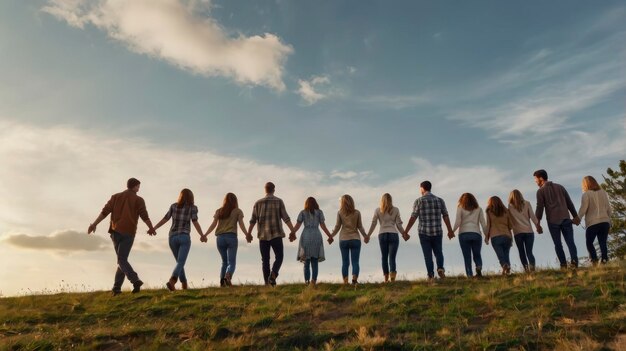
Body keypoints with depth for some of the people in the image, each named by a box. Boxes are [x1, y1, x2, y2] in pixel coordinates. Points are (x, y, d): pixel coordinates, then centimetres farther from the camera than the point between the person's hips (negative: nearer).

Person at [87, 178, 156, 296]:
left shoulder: (116, 196, 12)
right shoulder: (138, 199, 3)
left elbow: (105, 211, 4)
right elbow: (145, 216, -5)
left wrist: (94, 224, 7)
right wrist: (152, 228, 10)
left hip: (116, 231, 2)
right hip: (129, 233, -2)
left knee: (122, 260, 4)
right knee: (122, 260, 4)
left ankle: (135, 280, -17)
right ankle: (116, 288, -3)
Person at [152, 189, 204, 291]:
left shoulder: (174, 206, 10)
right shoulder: (193, 207, 1)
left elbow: (165, 219, 4)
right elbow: (195, 222, -9)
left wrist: (153, 228, 9)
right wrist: (202, 235, -6)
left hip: (172, 237, 4)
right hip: (184, 237, -4)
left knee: (180, 261, 18)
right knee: (180, 263, -11)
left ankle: (184, 286, 18)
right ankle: (171, 281, -35)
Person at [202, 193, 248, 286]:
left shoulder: (218, 211, 16)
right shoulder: (238, 211, 9)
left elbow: (213, 224, 4)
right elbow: (241, 224, -3)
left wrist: (205, 235, 0)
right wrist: (247, 235, -7)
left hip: (220, 238, 3)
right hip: (231, 237, -3)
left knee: (224, 261, 16)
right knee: (231, 262, -2)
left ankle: (222, 281, -2)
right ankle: (227, 276, -31)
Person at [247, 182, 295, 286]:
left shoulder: (258, 203, 6)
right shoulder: (279, 201, 0)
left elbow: (253, 220, 4)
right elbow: (286, 218, -6)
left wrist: (249, 233, 15)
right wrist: (292, 232, -3)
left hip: (263, 235, 2)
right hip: (276, 234, -2)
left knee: (265, 259, 9)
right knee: (279, 257, 6)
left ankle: (267, 282, 5)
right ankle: (273, 275, -18)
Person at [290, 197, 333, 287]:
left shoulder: (302, 213, 13)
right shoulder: (319, 212, 11)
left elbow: (298, 225, 0)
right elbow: (323, 225, 4)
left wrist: (292, 233, -4)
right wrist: (329, 236, 8)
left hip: (305, 236, 1)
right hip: (316, 236, 0)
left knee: (306, 262, 5)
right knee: (315, 262, 2)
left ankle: (307, 281, -7)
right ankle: (313, 280, -14)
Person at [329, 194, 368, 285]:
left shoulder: (340, 213, -1)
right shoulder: (357, 212, 2)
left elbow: (337, 226, 1)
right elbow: (360, 227, 5)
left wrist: (331, 236, 14)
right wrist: (365, 236, 19)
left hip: (343, 240, 0)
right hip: (355, 239, 0)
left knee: (345, 262, 6)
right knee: (355, 261, 1)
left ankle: (345, 281, 3)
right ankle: (354, 278, -17)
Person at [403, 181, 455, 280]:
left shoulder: (418, 201, -4)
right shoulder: (440, 200, 5)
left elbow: (413, 218, -8)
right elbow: (446, 217, 5)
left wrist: (405, 232, -3)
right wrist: (450, 231, 14)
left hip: (424, 233, -2)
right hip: (438, 232, 2)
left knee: (428, 255, 7)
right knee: (438, 252, 15)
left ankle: (431, 275, 3)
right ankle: (440, 268, -8)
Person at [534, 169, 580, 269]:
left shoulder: (541, 191, 2)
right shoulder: (560, 187, 17)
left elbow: (539, 208, -3)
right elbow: (569, 202, 15)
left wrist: (537, 222, 2)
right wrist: (575, 215, 18)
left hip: (552, 221, -3)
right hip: (565, 219, 4)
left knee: (558, 244, 2)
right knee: (570, 242, 1)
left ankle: (563, 264, -4)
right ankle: (574, 262, -13)